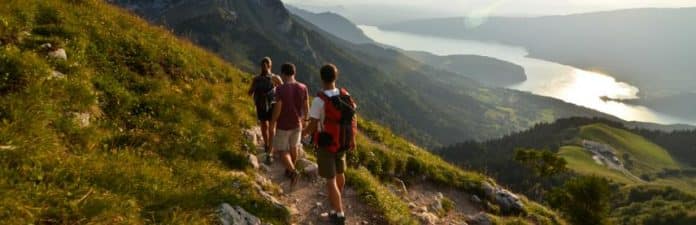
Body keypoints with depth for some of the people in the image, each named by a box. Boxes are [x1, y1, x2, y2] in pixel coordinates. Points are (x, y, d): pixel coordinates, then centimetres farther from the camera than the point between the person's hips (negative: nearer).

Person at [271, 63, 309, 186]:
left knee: (282, 151, 9)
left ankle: (293, 171, -10)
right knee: (293, 146, 24)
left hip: (283, 125, -4)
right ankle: (290, 170, 38)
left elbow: (277, 109, -20)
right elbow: (306, 107, -3)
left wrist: (272, 124, -5)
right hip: (297, 124, 4)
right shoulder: (303, 87, -9)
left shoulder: (280, 89, -22)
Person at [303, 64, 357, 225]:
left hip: (326, 145, -6)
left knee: (330, 180, 3)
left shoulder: (319, 100, -23)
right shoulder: (345, 96, -6)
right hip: (342, 144, 6)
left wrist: (304, 132, 5)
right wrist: (352, 139, 14)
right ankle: (337, 199, 51)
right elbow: (352, 119, 0)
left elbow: (312, 126, -18)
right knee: (339, 173, 26)